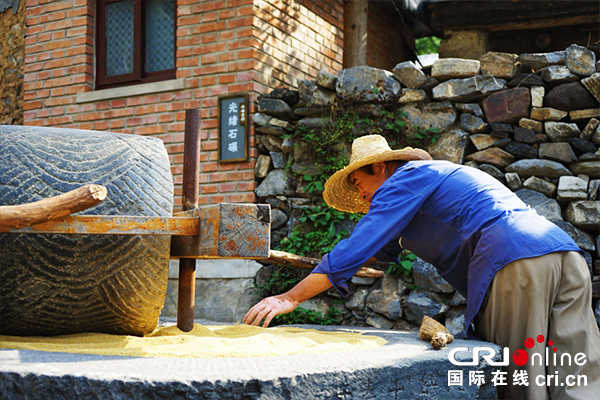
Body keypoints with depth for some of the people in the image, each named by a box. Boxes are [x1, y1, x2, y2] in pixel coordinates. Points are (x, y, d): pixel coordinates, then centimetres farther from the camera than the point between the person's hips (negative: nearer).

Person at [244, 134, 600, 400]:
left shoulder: (408, 176, 7)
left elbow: (360, 244, -3)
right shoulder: (437, 177, 36)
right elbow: (386, 247, 46)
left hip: (516, 263, -9)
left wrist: (291, 297, 0)